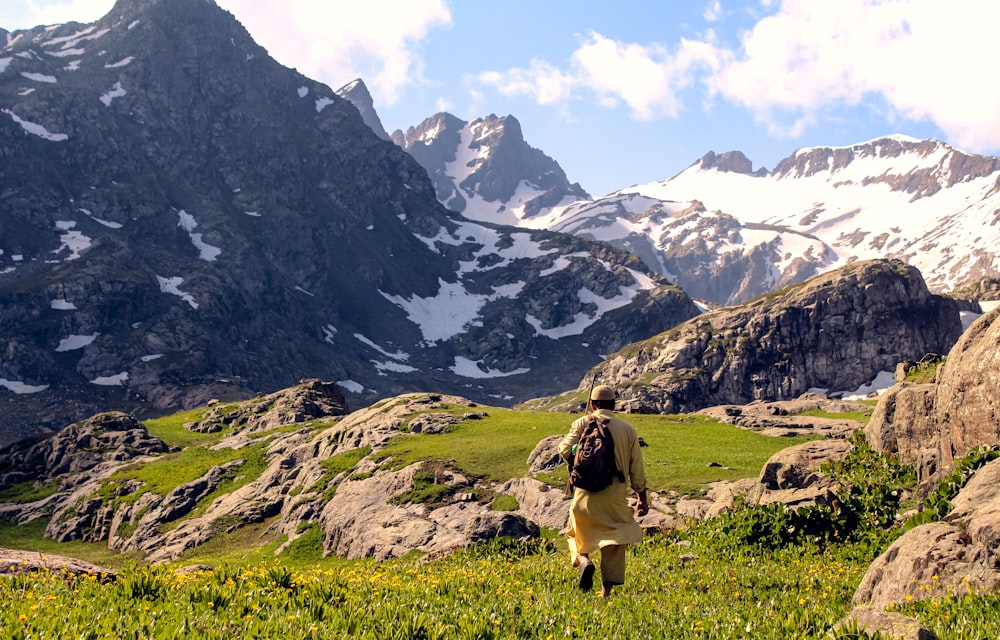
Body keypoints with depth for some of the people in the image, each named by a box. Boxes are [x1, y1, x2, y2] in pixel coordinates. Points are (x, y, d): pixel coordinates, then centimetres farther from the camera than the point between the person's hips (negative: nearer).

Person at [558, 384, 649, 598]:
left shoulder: (583, 423, 0)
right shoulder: (627, 429, 6)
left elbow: (565, 451, -8)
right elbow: (637, 467, 7)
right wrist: (642, 497, 16)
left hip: (586, 494, -1)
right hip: (615, 495, 1)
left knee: (579, 535, 18)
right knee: (614, 542, 11)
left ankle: (584, 560, -11)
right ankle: (607, 588, 4)